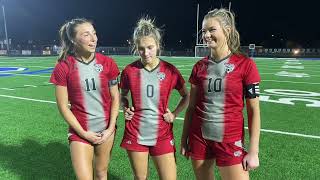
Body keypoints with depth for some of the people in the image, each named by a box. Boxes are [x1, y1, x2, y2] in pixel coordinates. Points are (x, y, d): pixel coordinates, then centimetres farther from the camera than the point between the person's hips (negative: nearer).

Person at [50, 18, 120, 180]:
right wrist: (83, 133, -7)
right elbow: (63, 106, -6)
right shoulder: (63, 67, -10)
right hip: (80, 132, -2)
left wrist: (110, 129, -4)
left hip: (106, 130, 2)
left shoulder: (107, 63, -6)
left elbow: (115, 98, 0)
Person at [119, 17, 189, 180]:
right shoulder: (129, 70, -4)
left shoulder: (170, 70, -6)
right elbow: (123, 95, 14)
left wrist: (174, 114, -4)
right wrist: (125, 109, -4)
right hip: (135, 134, 1)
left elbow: (186, 96, 7)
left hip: (162, 135, 0)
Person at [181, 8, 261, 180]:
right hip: (199, 138, 3)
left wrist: (253, 150, -7)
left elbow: (254, 111, -6)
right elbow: (191, 107, 7)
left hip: (230, 140, -3)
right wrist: (184, 139, 8)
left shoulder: (245, 64, -8)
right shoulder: (199, 67, 2)